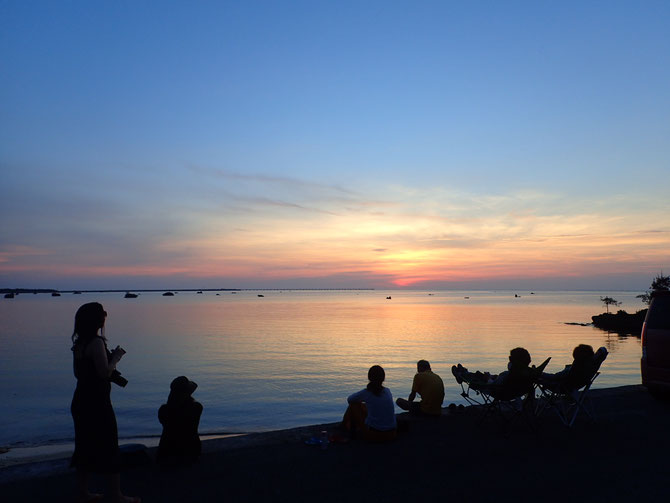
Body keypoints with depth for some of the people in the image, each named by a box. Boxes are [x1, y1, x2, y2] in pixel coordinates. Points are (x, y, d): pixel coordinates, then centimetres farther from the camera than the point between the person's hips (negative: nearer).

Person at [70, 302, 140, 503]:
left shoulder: (79, 343, 8)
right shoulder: (96, 342, -19)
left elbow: (78, 373, 16)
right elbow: (105, 373, -23)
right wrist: (116, 356, -7)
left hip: (80, 402, 9)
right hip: (97, 403, -9)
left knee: (85, 447, 17)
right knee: (109, 448, 1)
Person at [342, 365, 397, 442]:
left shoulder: (366, 392, -8)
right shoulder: (388, 391, 5)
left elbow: (349, 399, 11)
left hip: (373, 436, -5)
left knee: (354, 404, 13)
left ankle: (345, 425, 34)